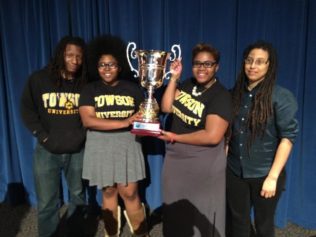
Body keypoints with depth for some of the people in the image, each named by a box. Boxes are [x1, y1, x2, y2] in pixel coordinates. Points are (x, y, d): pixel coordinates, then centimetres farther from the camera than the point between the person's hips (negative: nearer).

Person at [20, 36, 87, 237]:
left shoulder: (86, 82, -2)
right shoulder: (39, 79, -3)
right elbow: (27, 109, 0)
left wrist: (84, 133, -8)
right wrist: (42, 135, -7)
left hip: (78, 150, 1)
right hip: (47, 151, -1)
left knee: (78, 196, 17)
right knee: (47, 203, 7)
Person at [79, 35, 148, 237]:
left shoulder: (133, 88, 4)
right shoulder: (90, 90, 0)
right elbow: (88, 120, -14)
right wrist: (124, 122, -21)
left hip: (127, 146, 0)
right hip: (101, 148, 1)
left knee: (129, 193, 0)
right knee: (108, 192, 12)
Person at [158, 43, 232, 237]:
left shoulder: (221, 96, -18)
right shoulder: (188, 85, 2)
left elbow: (212, 136, -26)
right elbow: (166, 107, -1)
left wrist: (175, 137, -17)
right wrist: (174, 78, -8)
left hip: (203, 166, -6)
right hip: (175, 160, 6)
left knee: (200, 217, 15)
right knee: (175, 212, 25)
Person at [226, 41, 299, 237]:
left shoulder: (282, 97, -10)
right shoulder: (236, 93, 3)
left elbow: (288, 137, -14)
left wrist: (272, 177, -17)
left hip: (264, 175, -3)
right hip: (235, 172, 4)